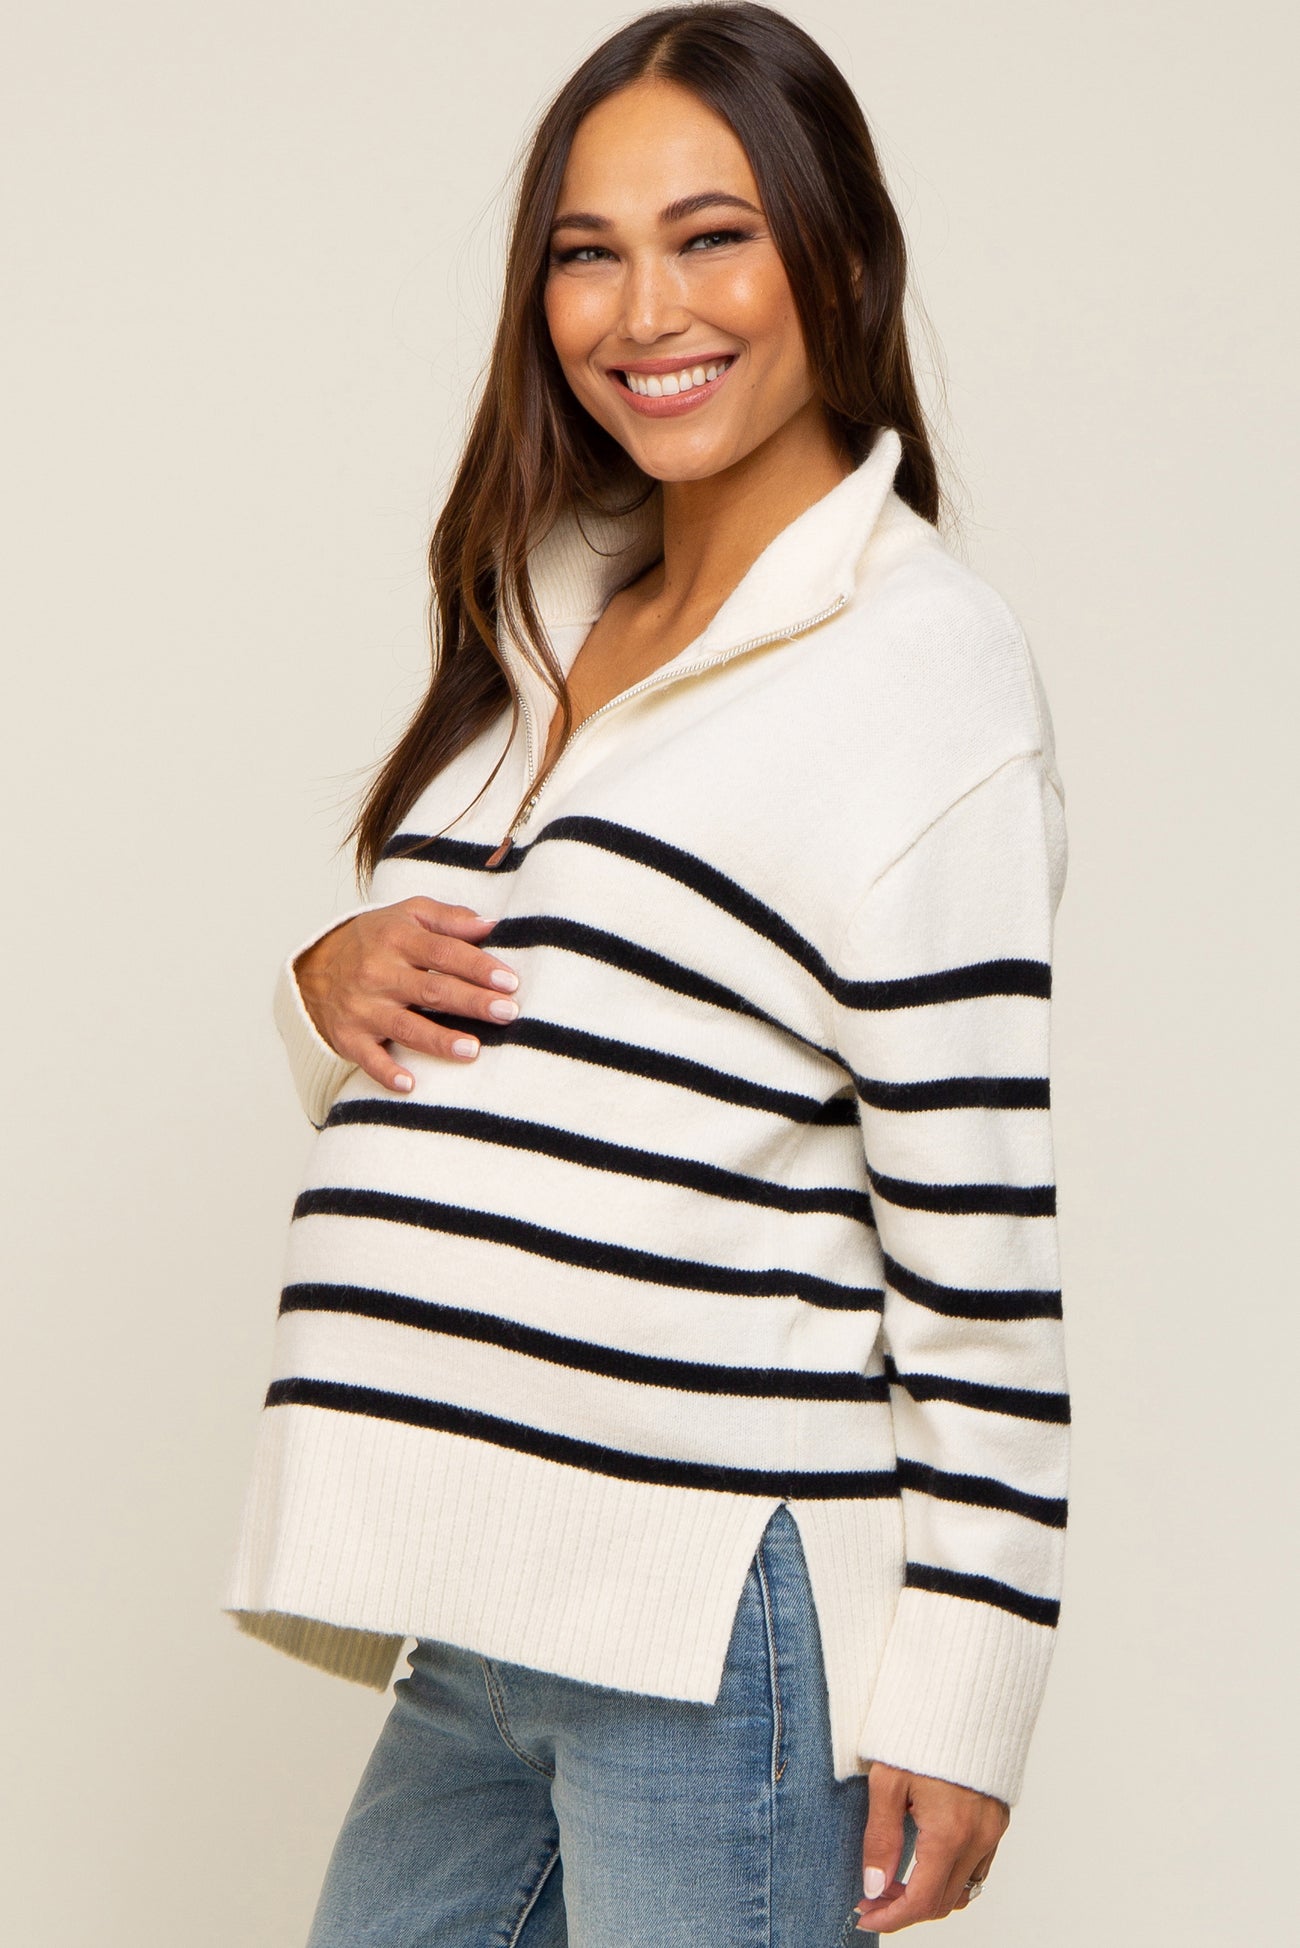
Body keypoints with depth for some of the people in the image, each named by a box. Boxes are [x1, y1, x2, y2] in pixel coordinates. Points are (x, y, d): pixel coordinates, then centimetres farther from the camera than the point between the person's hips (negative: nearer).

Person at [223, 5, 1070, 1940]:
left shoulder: (917, 671, -10)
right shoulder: (551, 614, 14)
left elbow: (979, 1239, -13)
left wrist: (959, 1696, -13)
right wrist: (330, 984, -1)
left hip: (721, 1633, -7)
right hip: (487, 1612, 8)